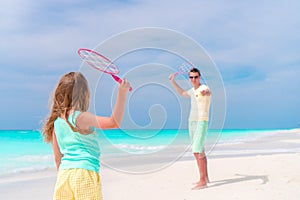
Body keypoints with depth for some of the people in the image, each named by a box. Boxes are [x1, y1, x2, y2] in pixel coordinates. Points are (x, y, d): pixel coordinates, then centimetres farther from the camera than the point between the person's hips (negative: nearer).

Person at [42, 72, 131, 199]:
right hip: (85, 171, -7)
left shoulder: (57, 121, 8)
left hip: (64, 174, 7)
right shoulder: (81, 117, -12)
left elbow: (57, 157, 14)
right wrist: (121, 94, -22)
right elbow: (113, 123, -20)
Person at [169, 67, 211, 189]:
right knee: (200, 152, 14)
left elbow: (208, 92, -39)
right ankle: (205, 177, 25)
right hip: (191, 122, 9)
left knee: (197, 151, -17)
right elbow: (182, 93, 34)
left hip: (201, 123, -9)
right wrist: (173, 82, 32)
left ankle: (202, 181, -14)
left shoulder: (204, 88, -13)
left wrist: (204, 92, -62)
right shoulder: (192, 90, 13)